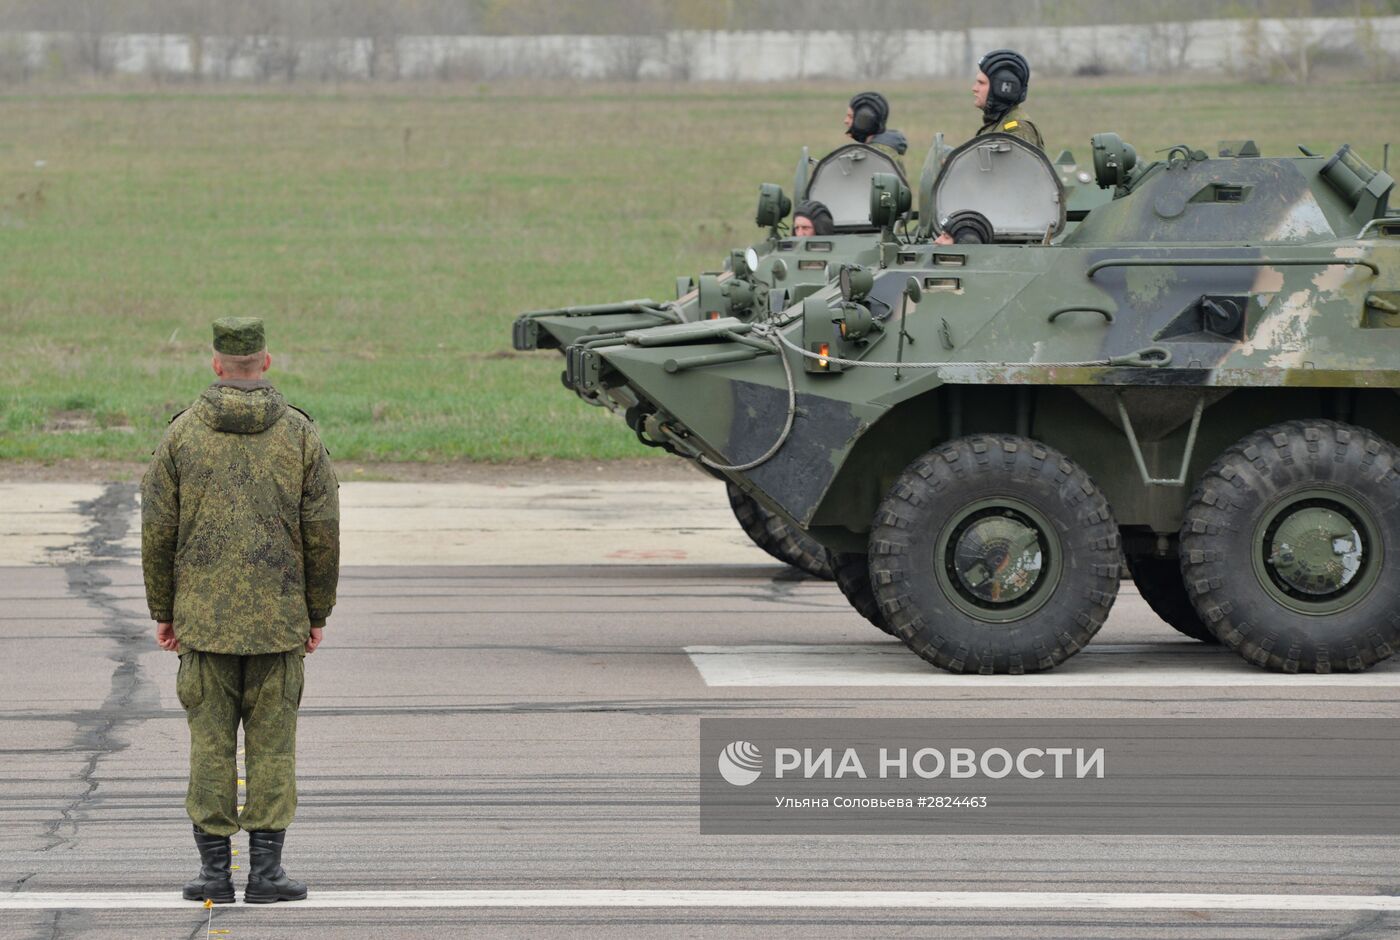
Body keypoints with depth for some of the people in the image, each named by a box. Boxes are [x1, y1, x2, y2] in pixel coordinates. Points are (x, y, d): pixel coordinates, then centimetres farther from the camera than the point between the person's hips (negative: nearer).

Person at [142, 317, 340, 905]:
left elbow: (157, 530, 0)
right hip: (279, 616, 0)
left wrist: (162, 611, 9)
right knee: (272, 741, 4)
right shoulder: (298, 434, -1)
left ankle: (214, 869, 4)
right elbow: (322, 532, -1)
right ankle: (266, 868, 2)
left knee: (210, 740, 5)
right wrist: (318, 613, 8)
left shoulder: (182, 434, -1)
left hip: (203, 615, 0)